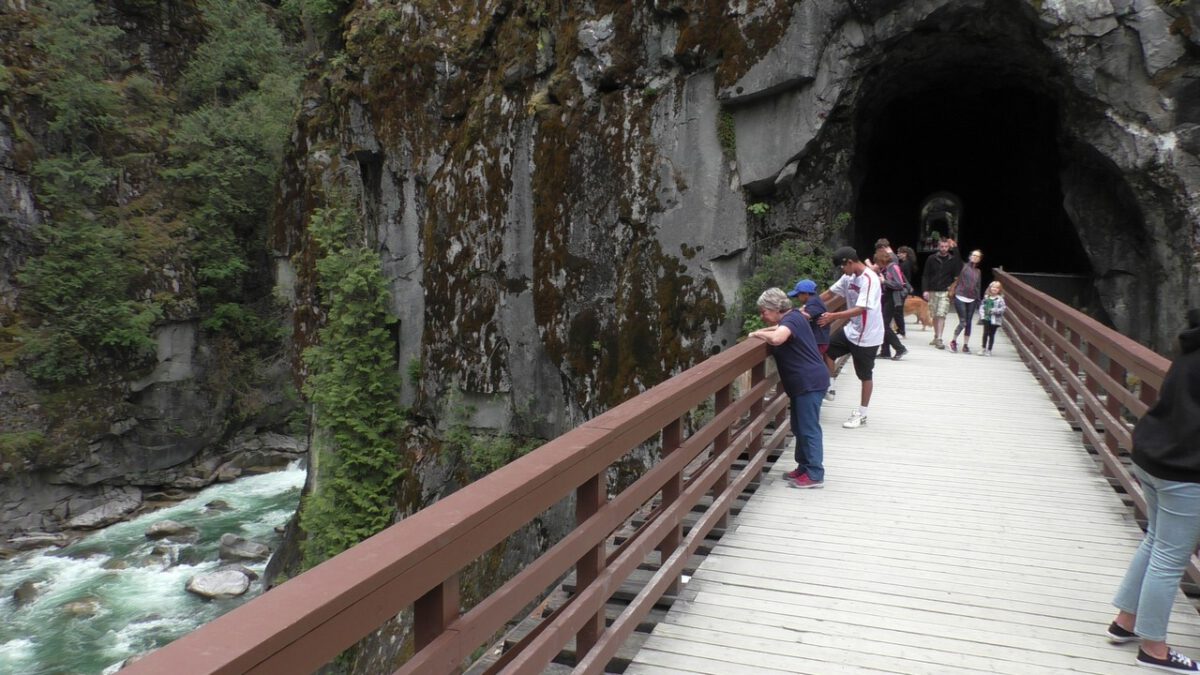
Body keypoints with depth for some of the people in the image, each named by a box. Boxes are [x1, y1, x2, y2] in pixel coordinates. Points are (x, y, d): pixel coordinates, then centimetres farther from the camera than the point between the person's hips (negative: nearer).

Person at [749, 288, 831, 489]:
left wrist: (757, 334, -18)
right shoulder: (789, 319, 13)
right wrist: (761, 332, 8)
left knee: (808, 428, -6)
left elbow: (776, 338, -36)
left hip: (810, 383, -11)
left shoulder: (791, 319, -17)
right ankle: (804, 468, 26)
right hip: (803, 383, 11)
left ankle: (815, 475, -1)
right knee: (800, 427, 17)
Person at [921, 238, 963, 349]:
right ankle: (936, 336, 25)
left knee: (941, 315, -11)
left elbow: (957, 276, 5)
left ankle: (939, 339, -13)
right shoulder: (931, 259, 2)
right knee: (935, 315, 10)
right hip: (932, 291, 2)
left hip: (945, 292, -2)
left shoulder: (953, 260, 2)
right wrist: (925, 290, -6)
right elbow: (925, 276, 2)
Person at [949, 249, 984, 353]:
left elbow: (978, 287, 18)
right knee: (963, 322, -9)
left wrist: (978, 300, 15)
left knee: (968, 323, 5)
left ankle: (966, 345, 13)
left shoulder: (978, 271, 15)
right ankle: (953, 341, 11)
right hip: (960, 298, -5)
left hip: (971, 300, 5)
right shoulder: (963, 266, 2)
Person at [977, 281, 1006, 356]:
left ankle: (989, 350, 14)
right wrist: (982, 315, -5)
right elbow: (982, 306, 7)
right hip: (986, 318, 3)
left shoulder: (1000, 299, -6)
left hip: (995, 320, -3)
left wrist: (993, 311, -22)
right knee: (985, 333, 7)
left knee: (991, 335, 5)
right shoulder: (986, 297, 6)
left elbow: (1002, 309, -11)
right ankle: (983, 349, 19)